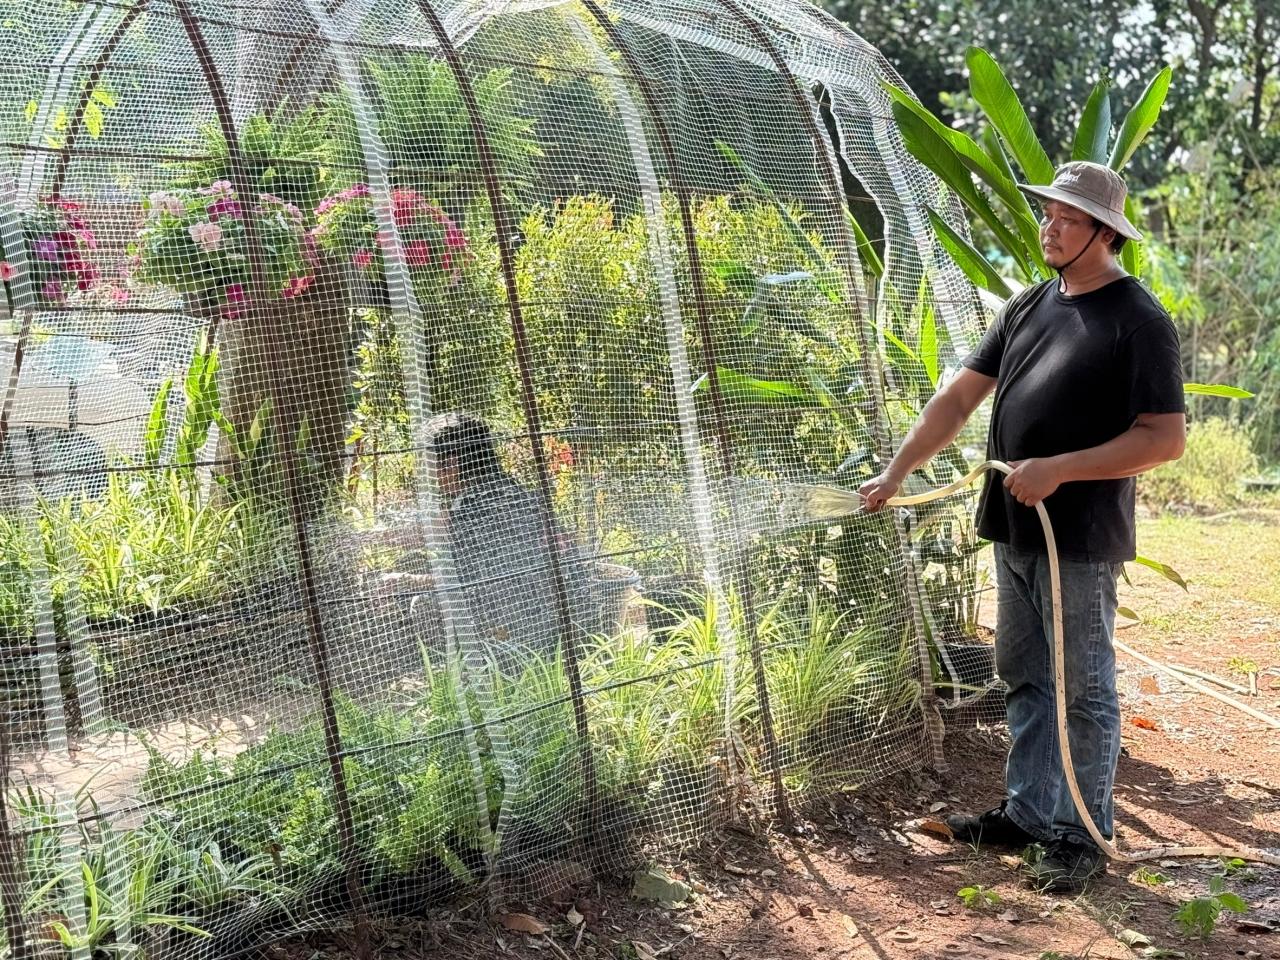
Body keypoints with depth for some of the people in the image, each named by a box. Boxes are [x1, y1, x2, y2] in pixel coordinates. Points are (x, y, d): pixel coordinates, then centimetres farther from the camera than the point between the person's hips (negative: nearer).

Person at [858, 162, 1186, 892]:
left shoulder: (1140, 321, -10)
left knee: (1083, 690, 3)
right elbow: (959, 398, 11)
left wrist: (1058, 469, -20)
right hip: (1016, 531, 7)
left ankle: (1083, 836, 14)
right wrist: (897, 471, 4)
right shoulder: (1030, 307, 11)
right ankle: (1028, 812, 28)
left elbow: (1166, 439, -15)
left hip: (1080, 541, -7)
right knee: (1024, 680, 16)